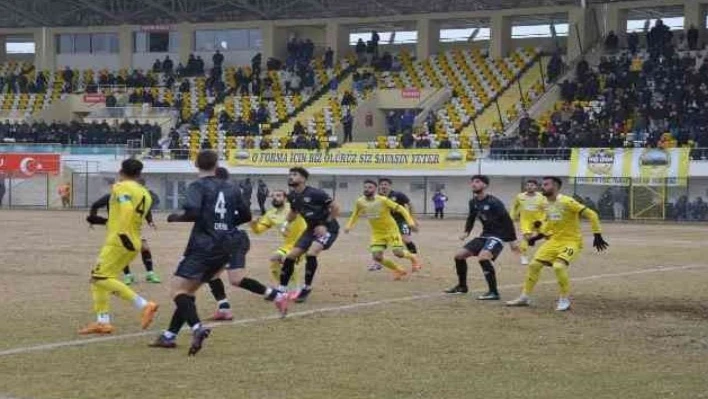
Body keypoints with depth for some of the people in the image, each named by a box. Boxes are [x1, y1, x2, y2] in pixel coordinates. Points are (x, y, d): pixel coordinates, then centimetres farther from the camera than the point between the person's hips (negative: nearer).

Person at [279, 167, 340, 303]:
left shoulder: (315, 193, -23)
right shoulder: (292, 196, -1)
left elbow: (335, 208, -17)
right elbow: (294, 212, 20)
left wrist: (325, 225, -18)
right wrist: (286, 223, 1)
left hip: (327, 228, -8)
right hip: (312, 229, 8)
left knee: (311, 253, -28)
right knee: (291, 256, 2)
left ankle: (307, 288, -11)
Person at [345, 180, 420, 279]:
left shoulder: (383, 200, -21)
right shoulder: (360, 202, -8)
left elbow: (401, 209, -16)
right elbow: (355, 214, 13)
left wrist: (411, 222, -24)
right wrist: (349, 226, 1)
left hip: (391, 230, -4)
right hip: (377, 233, 4)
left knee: (398, 253, -17)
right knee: (377, 257, -10)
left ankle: (412, 258, 21)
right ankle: (399, 270, 15)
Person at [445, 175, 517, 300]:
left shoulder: (494, 202, -19)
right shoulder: (473, 202, 3)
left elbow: (507, 220, -15)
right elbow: (471, 217, 20)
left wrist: (512, 240, -14)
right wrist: (467, 232, 2)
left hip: (497, 236, -8)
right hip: (484, 235, 8)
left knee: (483, 257, -34)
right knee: (459, 255, 8)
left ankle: (493, 292, -28)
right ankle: (462, 286, 27)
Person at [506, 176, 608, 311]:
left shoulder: (567, 202, -21)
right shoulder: (548, 205, 5)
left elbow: (591, 214, -21)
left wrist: (597, 235, -22)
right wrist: (536, 238, 18)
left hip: (571, 241, -8)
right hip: (555, 240, 8)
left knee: (558, 266, -29)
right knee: (534, 264, 3)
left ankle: (565, 300, -9)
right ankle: (525, 297, 18)